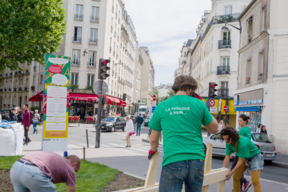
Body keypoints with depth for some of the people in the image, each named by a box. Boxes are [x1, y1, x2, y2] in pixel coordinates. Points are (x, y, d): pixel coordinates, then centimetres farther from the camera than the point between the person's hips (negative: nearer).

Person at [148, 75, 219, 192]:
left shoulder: (162, 106, 4)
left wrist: (153, 150, 33)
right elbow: (214, 129, 15)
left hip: (173, 162, -2)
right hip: (196, 161, 2)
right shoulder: (198, 104, 2)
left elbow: (153, 139, 11)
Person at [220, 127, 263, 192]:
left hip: (255, 156, -7)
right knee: (235, 177, 5)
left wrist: (231, 172, -31)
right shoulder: (229, 143, -15)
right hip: (244, 157, 7)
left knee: (255, 180, -15)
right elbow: (227, 158, -12)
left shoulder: (242, 142, -36)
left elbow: (241, 160, -30)